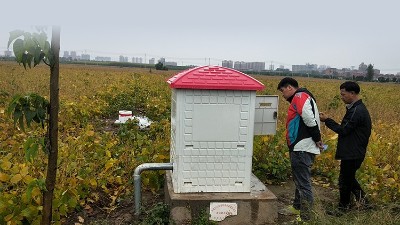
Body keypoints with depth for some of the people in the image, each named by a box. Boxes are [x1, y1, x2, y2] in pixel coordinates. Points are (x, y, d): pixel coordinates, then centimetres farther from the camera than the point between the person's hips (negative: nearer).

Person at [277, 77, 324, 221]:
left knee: (303, 183, -4)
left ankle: (305, 217, 3)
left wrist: (317, 139, -17)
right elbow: (310, 118, 17)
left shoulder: (300, 96, -10)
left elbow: (309, 117, -25)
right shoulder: (301, 98, 22)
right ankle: (297, 207, 38)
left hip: (302, 148, -11)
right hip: (300, 148, 11)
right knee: (300, 179, 22)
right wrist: (316, 139, 6)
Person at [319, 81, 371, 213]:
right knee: (348, 178, 23)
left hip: (352, 154, -10)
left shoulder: (356, 111, -23)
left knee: (345, 180, 6)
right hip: (353, 152, 10)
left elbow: (343, 130, -21)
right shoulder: (358, 108, 10)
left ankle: (343, 208, 22)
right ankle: (361, 198, 29)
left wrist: (327, 120, -14)